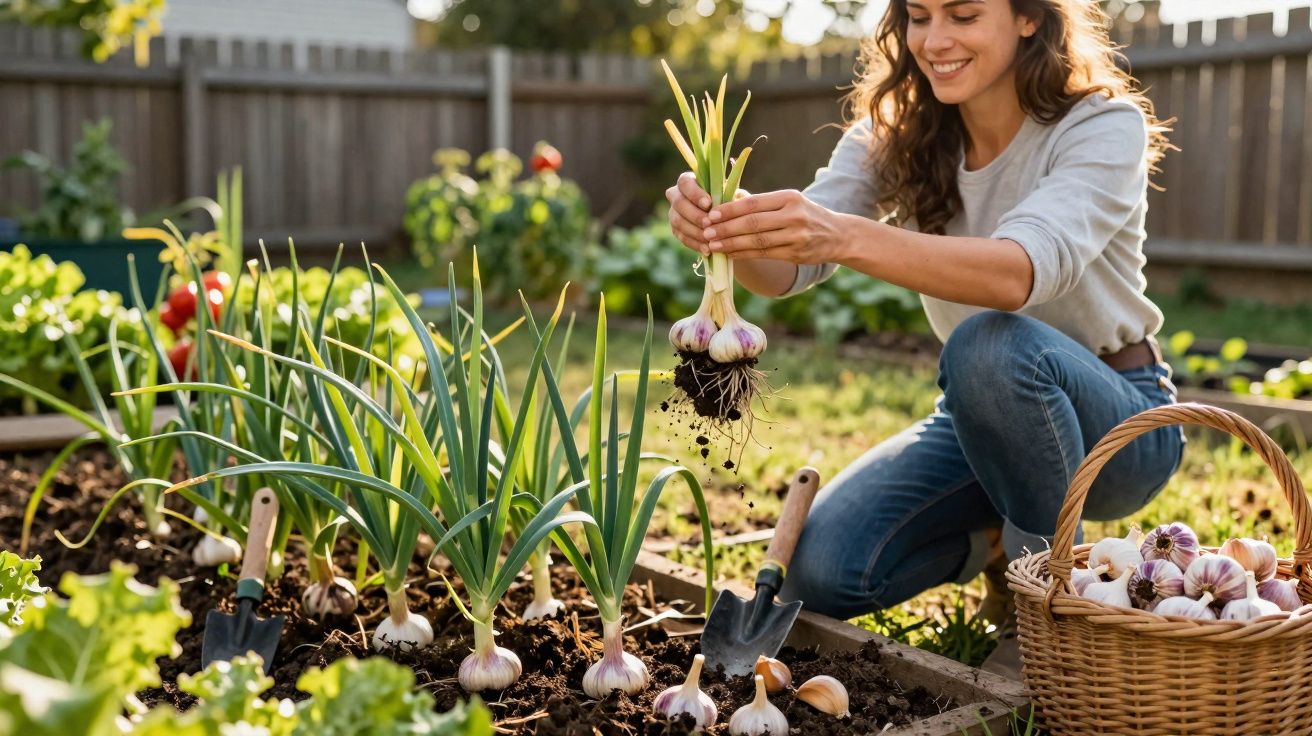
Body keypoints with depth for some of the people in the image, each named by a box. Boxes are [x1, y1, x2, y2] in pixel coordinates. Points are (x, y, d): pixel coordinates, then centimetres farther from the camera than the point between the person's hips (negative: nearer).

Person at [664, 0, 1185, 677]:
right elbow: (788, 268, -19)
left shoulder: (1105, 127, -18)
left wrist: (847, 237, -54)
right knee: (823, 571, -19)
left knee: (987, 344, -37)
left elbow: (1023, 270, -39)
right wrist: (728, 233, -43)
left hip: (1116, 420, -4)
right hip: (984, 412, 4)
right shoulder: (894, 135, -5)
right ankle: (1002, 541, 11)